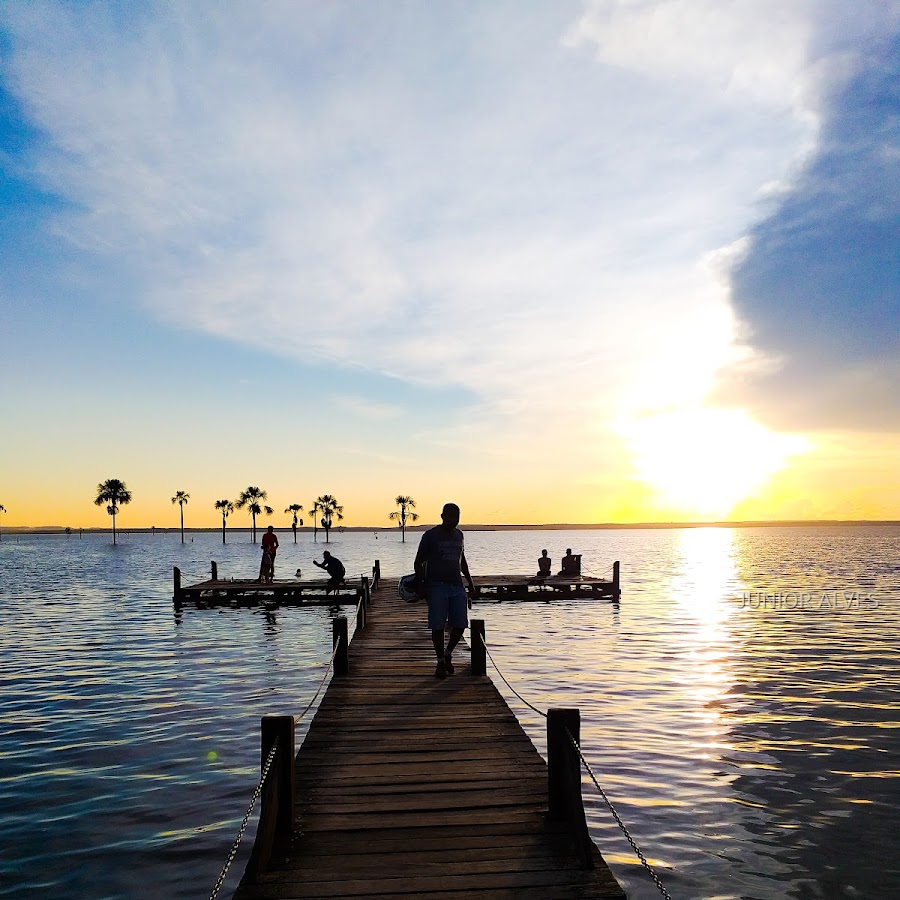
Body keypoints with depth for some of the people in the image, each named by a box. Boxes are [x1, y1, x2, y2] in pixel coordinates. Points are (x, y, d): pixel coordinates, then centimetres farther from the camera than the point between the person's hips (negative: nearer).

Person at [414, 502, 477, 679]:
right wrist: (423, 585, -10)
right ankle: (441, 662, 11)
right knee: (438, 626, -3)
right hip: (437, 586, -5)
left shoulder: (458, 535, 13)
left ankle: (448, 654, 23)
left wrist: (470, 582, 22)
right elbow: (419, 562, -1)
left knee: (460, 625, 0)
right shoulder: (431, 535, -3)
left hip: (457, 586, 5)